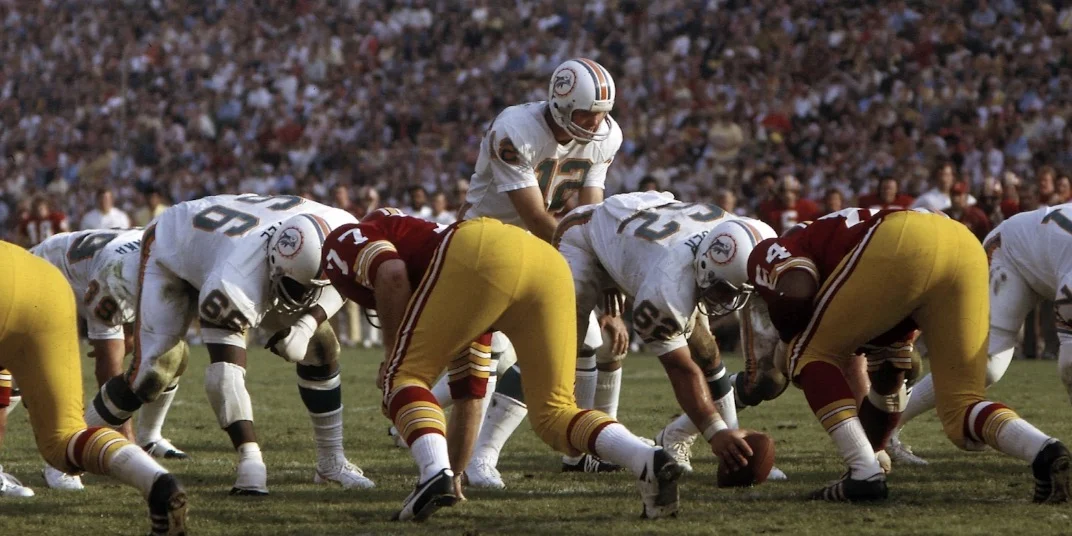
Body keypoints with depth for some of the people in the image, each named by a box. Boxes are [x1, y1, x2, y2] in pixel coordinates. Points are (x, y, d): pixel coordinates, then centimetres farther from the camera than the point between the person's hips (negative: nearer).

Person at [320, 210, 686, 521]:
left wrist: (392, 353, 13)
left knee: (405, 376, 8)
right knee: (552, 412, 12)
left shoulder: (349, 242, 27)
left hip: (484, 255, -7)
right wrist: (457, 473, 52)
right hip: (550, 263, 7)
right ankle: (648, 461, -11)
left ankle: (435, 473, -17)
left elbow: (392, 275, 1)